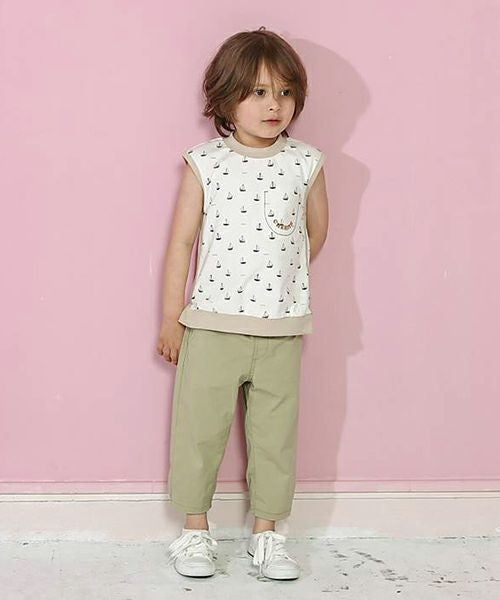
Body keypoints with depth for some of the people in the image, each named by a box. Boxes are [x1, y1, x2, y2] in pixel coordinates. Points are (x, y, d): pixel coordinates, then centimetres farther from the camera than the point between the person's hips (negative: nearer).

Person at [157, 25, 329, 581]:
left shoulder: (305, 163, -1)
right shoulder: (204, 163, -3)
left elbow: (316, 232, 16)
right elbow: (182, 242, 0)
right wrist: (171, 318, 0)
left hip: (281, 329, 1)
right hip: (211, 325, -1)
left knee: (275, 434, 8)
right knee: (199, 429, 5)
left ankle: (266, 533, 22)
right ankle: (195, 531, 20)